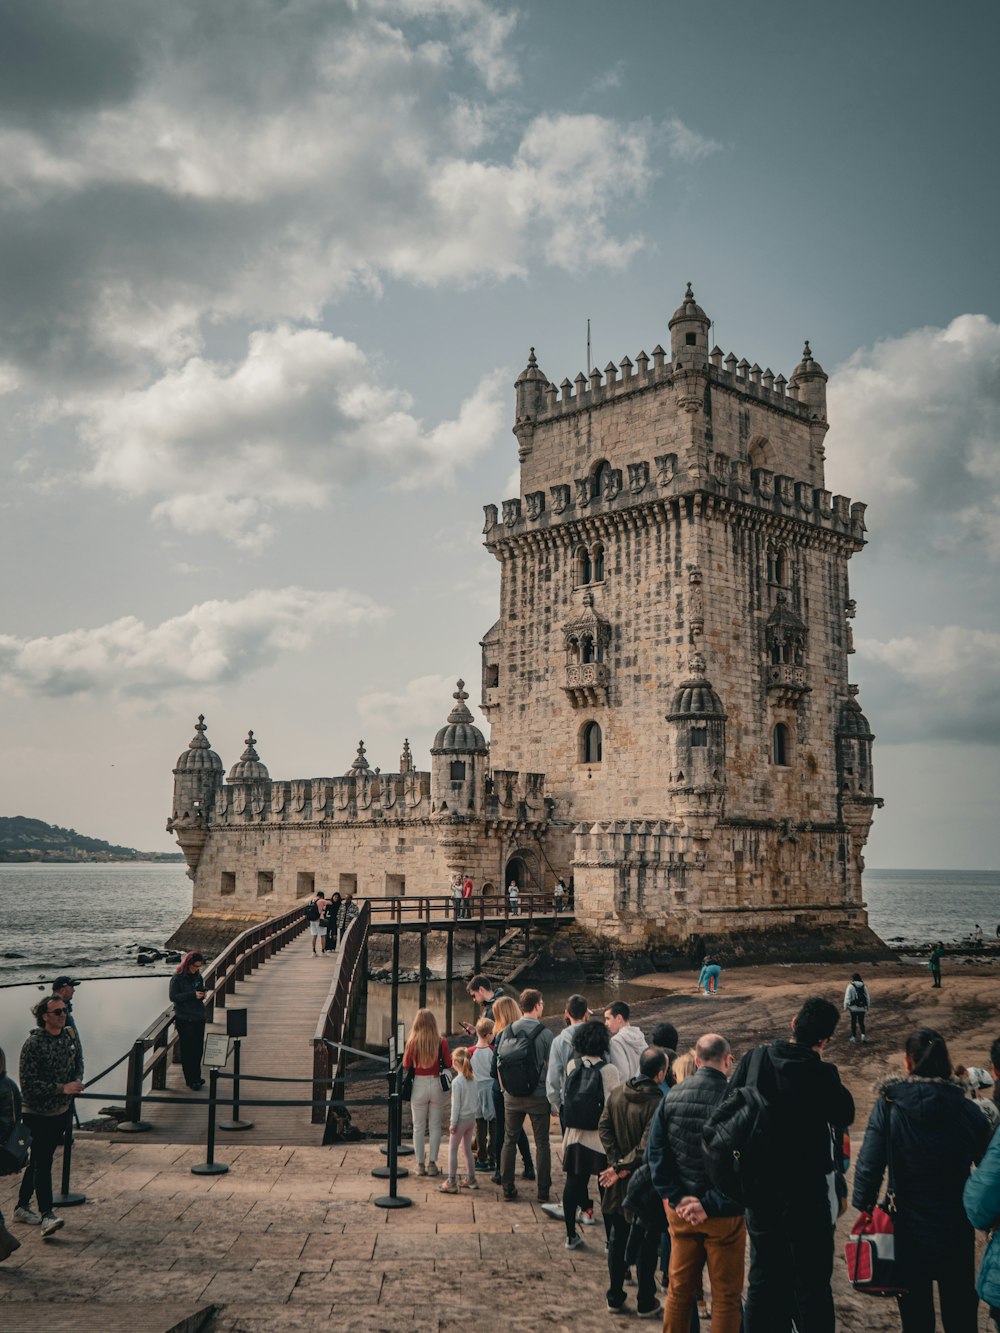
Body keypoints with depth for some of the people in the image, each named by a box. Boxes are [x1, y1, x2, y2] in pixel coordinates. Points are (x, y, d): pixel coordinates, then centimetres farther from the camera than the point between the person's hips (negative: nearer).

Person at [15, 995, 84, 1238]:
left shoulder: (69, 1035, 3)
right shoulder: (33, 1044, -17)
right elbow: (29, 1084, -18)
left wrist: (76, 1081, 0)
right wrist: (62, 1088, -24)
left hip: (62, 1110, 7)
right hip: (38, 1113, -7)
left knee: (39, 1161, 15)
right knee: (42, 1163, -10)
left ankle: (22, 1207, 28)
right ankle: (46, 1216, -12)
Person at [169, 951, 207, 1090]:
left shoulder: (198, 976, 9)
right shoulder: (177, 978, -9)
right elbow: (173, 997, -14)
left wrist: (203, 995, -4)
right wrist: (193, 995, -22)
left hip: (199, 1017, 5)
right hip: (184, 1019, -5)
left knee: (198, 1048, 8)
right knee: (187, 1050, -1)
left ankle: (196, 1077, 20)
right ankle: (191, 1081, 5)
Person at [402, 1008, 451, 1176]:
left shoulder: (412, 1042, -10)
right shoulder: (441, 1041, -8)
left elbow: (406, 1065, -2)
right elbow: (448, 1064, -2)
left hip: (418, 1085, -1)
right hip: (436, 1085, 1)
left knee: (418, 1127, 10)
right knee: (435, 1126, 11)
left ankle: (420, 1164, 13)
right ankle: (432, 1164, 10)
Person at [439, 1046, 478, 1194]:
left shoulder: (457, 1081, -18)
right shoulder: (473, 1079, 3)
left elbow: (456, 1105, -17)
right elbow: (477, 1100, 9)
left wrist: (453, 1123, -10)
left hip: (461, 1119, -7)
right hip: (472, 1118, 7)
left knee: (452, 1149, 2)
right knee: (467, 1149, 18)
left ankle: (451, 1183, 2)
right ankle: (471, 1180, 24)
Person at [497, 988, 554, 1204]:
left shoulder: (507, 1032, -1)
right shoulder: (544, 1033, -12)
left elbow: (499, 1062, 3)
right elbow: (551, 1067, -10)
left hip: (512, 1097, 3)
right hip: (538, 1096, -3)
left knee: (509, 1141, 13)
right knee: (542, 1143, 8)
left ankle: (507, 1188, 16)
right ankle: (543, 1192, 11)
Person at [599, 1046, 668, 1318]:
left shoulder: (616, 1093, -4)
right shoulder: (657, 1103, -23)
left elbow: (603, 1127, -3)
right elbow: (646, 1148, -26)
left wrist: (617, 1162, -7)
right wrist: (621, 1167, -15)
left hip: (619, 1183, 5)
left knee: (617, 1239, 18)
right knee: (647, 1244, 10)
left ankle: (615, 1297, 27)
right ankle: (645, 1303, 19)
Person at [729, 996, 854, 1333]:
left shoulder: (753, 1060, -7)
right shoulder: (821, 1074, -17)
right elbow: (845, 1115, 0)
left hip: (760, 1188, 4)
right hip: (806, 1190, -4)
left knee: (764, 1276, 18)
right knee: (812, 1280, 9)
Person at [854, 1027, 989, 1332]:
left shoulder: (888, 1107, -15)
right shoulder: (968, 1111, -12)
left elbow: (869, 1165, -18)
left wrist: (863, 1205, -3)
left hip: (909, 1230, -1)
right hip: (957, 1232, 1)